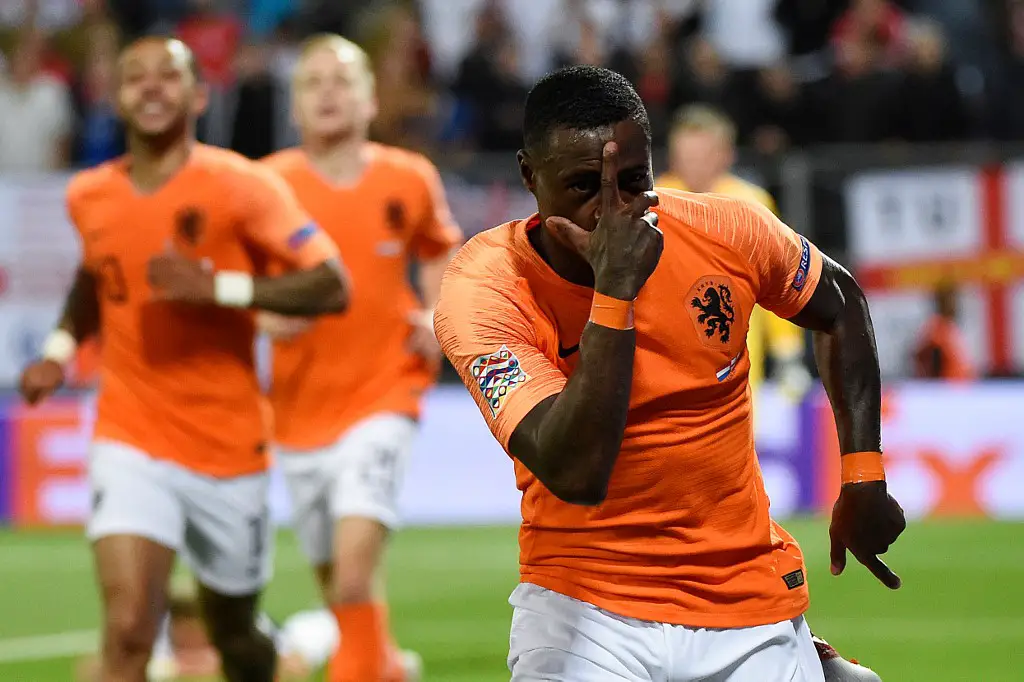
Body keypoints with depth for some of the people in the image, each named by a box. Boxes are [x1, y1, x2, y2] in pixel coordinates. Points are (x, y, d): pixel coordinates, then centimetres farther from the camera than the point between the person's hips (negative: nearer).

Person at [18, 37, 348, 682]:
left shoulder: (241, 187, -9)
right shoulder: (89, 197, 5)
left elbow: (332, 286, -15)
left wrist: (220, 288, -25)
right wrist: (62, 346, 11)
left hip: (230, 451, -1)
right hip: (131, 444, 1)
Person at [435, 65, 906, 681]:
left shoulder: (723, 232, -7)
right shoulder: (483, 289, -16)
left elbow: (841, 306, 13)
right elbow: (576, 475, -27)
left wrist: (864, 478, 7)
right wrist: (614, 288, -30)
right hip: (582, 604, -2)